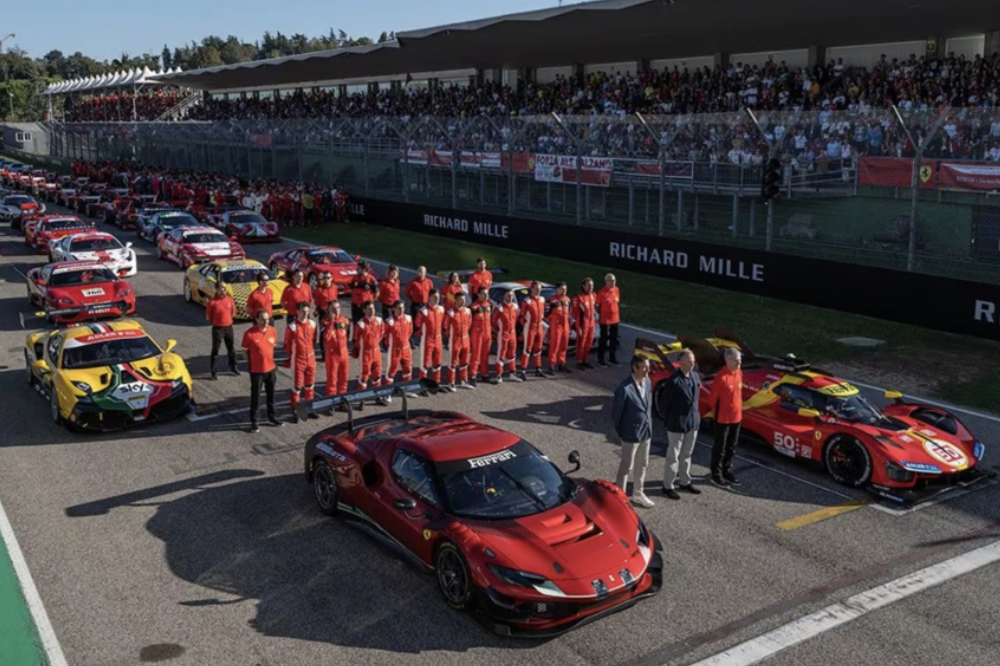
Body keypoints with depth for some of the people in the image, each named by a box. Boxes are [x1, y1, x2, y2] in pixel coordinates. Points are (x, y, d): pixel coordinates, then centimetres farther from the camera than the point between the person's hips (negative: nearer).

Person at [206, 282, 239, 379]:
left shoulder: (229, 299, -1)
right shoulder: (213, 302, -15)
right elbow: (208, 317, -5)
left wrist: (226, 319, 7)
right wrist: (217, 321, 3)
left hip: (229, 327, 5)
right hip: (218, 329, -4)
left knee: (231, 349, 17)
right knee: (215, 351, 2)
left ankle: (233, 367, 33)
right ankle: (213, 372, 10)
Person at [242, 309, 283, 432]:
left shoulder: (272, 331, -3)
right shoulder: (249, 333, -18)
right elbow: (246, 351, -7)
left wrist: (270, 361, 11)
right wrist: (251, 364, -4)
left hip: (271, 369, 5)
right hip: (256, 370, -5)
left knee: (271, 395, 19)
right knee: (255, 396, 6)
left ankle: (272, 417, 35)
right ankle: (253, 422, 18)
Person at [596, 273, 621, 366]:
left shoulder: (616, 290, 2)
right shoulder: (602, 292, -17)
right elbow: (597, 305, -10)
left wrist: (618, 316, 11)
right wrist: (601, 314, -7)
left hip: (615, 319, 6)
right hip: (605, 320, -6)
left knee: (614, 339, 15)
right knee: (604, 339, 5)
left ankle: (613, 358, 28)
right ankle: (601, 359, 17)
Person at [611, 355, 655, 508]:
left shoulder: (647, 382, -1)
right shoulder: (625, 388, -25)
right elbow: (616, 411, -14)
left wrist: (649, 425, 9)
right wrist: (620, 432, -4)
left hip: (646, 432, 7)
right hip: (631, 434, -7)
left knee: (642, 465, 20)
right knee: (627, 467, 6)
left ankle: (638, 494, 38)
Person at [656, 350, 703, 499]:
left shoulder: (695, 376, 1)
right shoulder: (673, 381, -20)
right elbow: (664, 403, -13)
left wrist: (695, 416, 10)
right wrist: (669, 420, -4)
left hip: (693, 423, 6)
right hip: (677, 424, -6)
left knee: (686, 455, 19)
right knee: (673, 457, 5)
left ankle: (684, 482, 33)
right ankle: (668, 486, 16)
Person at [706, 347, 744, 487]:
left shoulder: (739, 373, 1)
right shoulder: (721, 377, -22)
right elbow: (712, 398, -14)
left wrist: (739, 409, 12)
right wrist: (717, 414, -3)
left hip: (736, 417, 7)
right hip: (723, 418, -7)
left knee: (731, 447, 17)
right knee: (720, 447, 6)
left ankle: (727, 472, 31)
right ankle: (716, 475, 19)